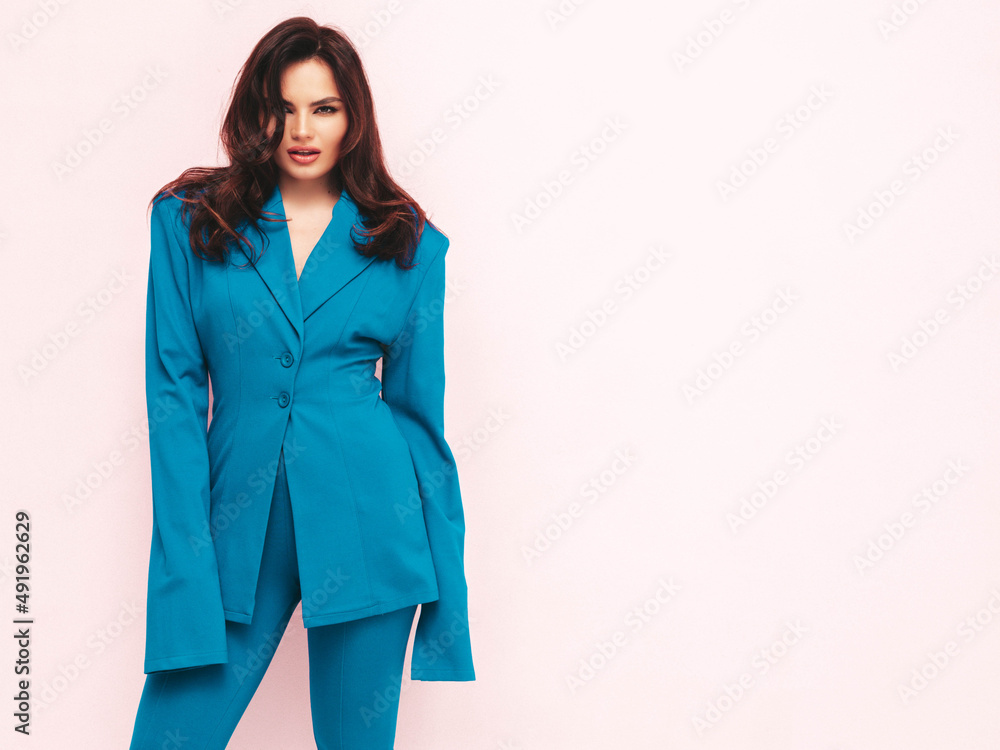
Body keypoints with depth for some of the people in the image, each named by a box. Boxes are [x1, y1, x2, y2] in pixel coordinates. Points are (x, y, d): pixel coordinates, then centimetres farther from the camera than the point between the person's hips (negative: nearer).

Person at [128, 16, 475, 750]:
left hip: (366, 520, 0)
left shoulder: (408, 242, 5)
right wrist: (188, 567, -8)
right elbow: (174, 389, 0)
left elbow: (420, 407, 7)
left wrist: (446, 583, 5)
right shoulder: (190, 220, 3)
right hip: (239, 521, 0)